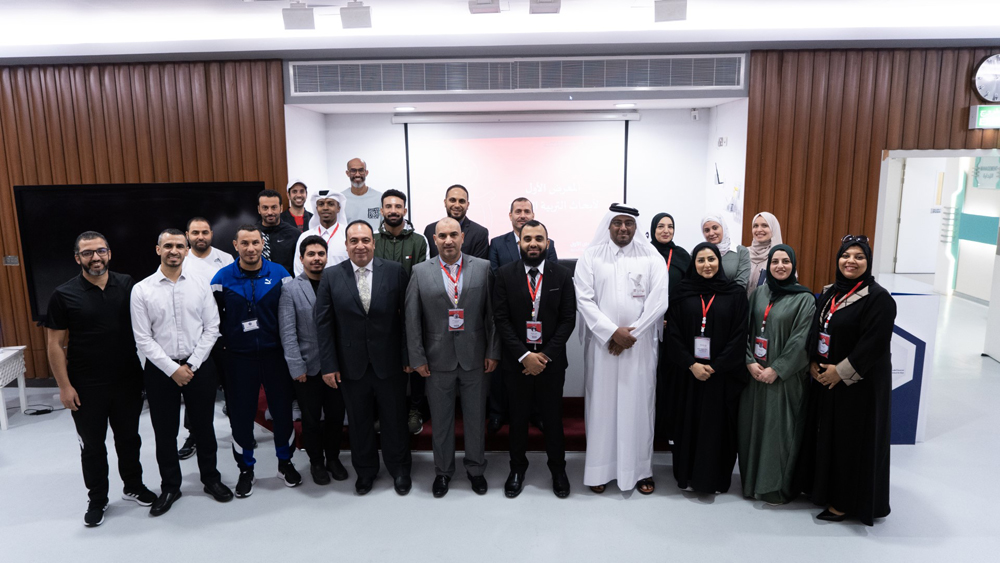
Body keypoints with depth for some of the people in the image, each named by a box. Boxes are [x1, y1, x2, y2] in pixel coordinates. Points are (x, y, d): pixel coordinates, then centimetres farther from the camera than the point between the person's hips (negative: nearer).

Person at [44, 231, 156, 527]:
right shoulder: (64, 295, -8)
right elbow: (55, 344, -5)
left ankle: (133, 486, 35)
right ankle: (97, 500, 28)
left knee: (129, 437, 17)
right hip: (86, 387, -2)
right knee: (93, 445, 11)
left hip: (128, 381, 2)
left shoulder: (128, 285, -2)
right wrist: (64, 386, -9)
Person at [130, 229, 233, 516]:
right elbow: (143, 339, -6)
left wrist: (192, 365, -9)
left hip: (199, 366, 1)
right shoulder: (142, 290, -4)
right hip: (160, 370, 0)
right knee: (164, 432, 11)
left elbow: (212, 328, -2)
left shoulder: (201, 284, -1)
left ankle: (211, 478, 31)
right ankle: (169, 487, 29)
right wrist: (172, 369, -12)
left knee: (204, 427, 13)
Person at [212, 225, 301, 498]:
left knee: (283, 410, 8)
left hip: (275, 354, 1)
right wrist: (230, 337, 0)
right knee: (241, 415, 7)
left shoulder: (279, 273, -3)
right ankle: (246, 470, 26)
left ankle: (285, 462, 29)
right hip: (239, 357, 0)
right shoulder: (223, 277, -4)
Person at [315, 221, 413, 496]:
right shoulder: (331, 276, -2)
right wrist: (328, 365, -5)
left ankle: (399, 469, 34)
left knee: (395, 419, 13)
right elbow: (324, 323, -2)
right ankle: (365, 470, 36)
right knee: (359, 421, 16)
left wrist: (408, 355, -6)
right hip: (352, 365, 1)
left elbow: (407, 316, -4)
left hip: (389, 362, -1)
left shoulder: (395, 271, -5)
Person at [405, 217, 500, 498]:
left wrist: (493, 352, -3)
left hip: (475, 357, 0)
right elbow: (412, 319, -1)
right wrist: (417, 357, -3)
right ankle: (442, 471, 32)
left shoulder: (483, 268, -1)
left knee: (476, 417, 13)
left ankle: (475, 468, 33)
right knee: (441, 419, 13)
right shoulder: (420, 272, -1)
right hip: (438, 359, 0)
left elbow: (492, 313, -1)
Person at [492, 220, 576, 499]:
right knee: (518, 418, 13)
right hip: (517, 361, 0)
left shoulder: (562, 275, -2)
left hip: (551, 360, 0)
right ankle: (517, 469, 31)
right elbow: (501, 319, -6)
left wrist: (545, 355, -12)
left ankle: (558, 470, 31)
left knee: (553, 418, 12)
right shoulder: (505, 274, -3)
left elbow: (568, 319, -4)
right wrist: (524, 356, -14)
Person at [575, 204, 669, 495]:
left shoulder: (651, 256, 3)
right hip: (601, 342, 0)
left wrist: (632, 332, -10)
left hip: (640, 343, 0)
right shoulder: (591, 256, 3)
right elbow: (584, 299, -4)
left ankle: (640, 468, 19)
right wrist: (612, 331, -13)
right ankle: (601, 468, 16)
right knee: (602, 403, 5)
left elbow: (659, 298, -4)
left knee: (638, 403, 5)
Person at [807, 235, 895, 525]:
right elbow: (816, 330, 13)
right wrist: (813, 363, -1)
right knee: (828, 435, 15)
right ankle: (827, 490, 31)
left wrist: (842, 371, -20)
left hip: (860, 383, -7)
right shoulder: (829, 294, 9)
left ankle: (847, 502, 17)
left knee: (854, 440, 3)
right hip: (826, 379, 7)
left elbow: (875, 343, -20)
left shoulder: (878, 297, -14)